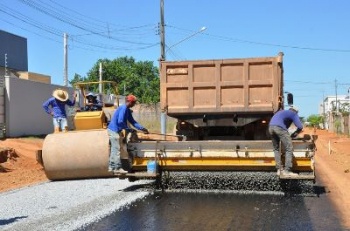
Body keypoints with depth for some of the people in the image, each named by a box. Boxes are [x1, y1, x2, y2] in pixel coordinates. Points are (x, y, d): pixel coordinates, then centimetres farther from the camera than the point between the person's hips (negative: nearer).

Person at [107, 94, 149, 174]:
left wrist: (142, 128, 10)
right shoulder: (123, 108, -18)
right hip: (114, 131, -10)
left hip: (116, 130, 10)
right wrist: (129, 129, -17)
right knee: (117, 149, -5)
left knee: (114, 149, 14)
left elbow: (132, 121, 17)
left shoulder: (127, 110, 12)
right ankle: (118, 168, -1)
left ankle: (111, 167, 20)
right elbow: (120, 121, -25)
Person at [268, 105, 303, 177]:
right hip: (280, 128, -7)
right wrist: (294, 134, 20)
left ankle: (279, 169, 15)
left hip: (271, 127, 7)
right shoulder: (294, 114, 16)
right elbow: (300, 127, 2)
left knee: (276, 149, 19)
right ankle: (287, 171, -9)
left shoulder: (282, 112, 36)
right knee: (289, 149, -2)